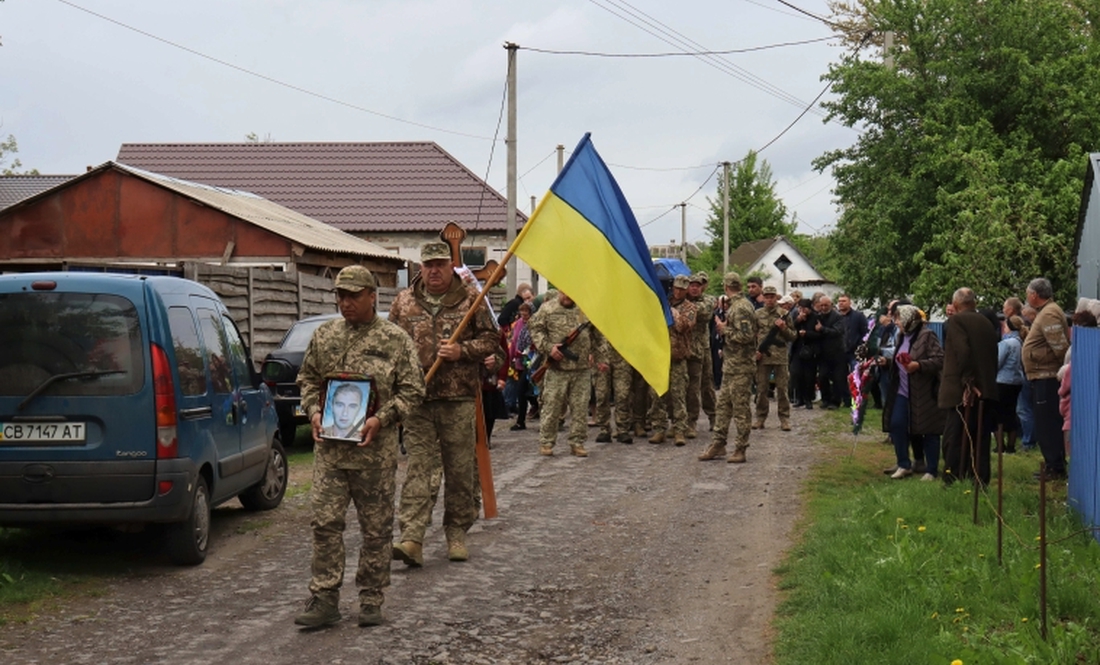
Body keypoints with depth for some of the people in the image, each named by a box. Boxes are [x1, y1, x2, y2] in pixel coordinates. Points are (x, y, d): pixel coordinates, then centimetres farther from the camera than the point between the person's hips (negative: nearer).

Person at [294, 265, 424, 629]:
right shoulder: (324, 335, 9)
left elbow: (412, 390, -1)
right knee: (325, 523, -1)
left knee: (376, 527, 6)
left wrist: (381, 419, -14)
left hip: (376, 449, -2)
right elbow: (307, 379, 18)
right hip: (329, 447, 2)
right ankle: (324, 598, 6)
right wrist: (313, 411, -1)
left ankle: (371, 599, 17)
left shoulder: (395, 339, -1)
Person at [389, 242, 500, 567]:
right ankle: (412, 539, -13)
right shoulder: (404, 302, 9)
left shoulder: (471, 299, 4)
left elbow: (491, 339, 5)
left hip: (459, 399, 0)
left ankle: (457, 534, 19)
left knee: (461, 469, 6)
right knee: (418, 467, -7)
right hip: (417, 399, 1)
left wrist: (462, 351, -11)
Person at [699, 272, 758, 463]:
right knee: (723, 405, 13)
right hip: (731, 365, 10)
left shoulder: (741, 308, -17)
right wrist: (724, 328, 7)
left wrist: (725, 329, -14)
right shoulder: (736, 305, 14)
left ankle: (740, 449, 3)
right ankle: (718, 444, 18)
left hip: (740, 367, -10)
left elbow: (746, 336, -25)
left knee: (740, 408, -3)